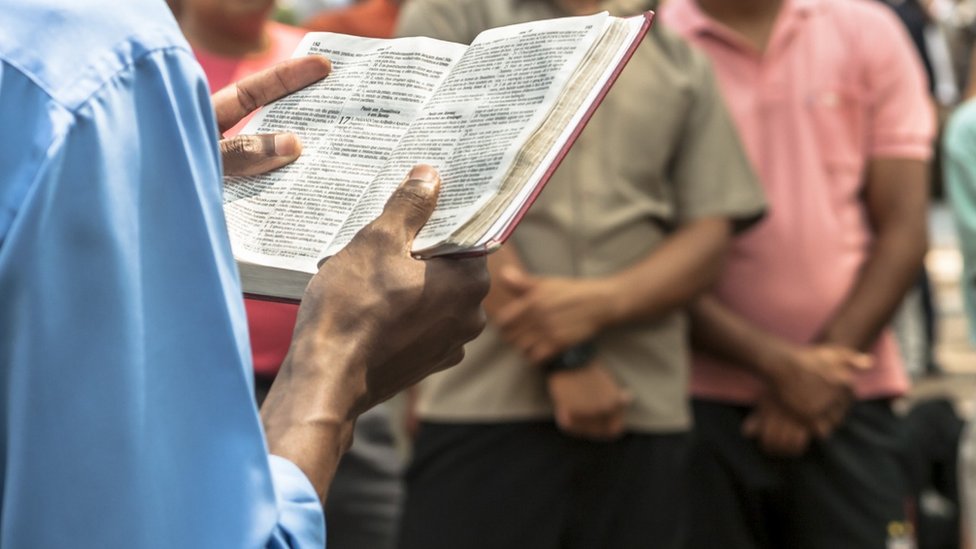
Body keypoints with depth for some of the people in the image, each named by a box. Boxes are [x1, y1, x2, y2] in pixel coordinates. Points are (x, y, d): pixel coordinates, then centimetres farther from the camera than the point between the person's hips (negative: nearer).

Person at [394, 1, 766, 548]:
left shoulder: (681, 61, 16)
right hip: (484, 405, -2)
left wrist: (598, 303, -12)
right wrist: (563, 360, -10)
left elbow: (710, 234, 8)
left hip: (646, 414, 3)